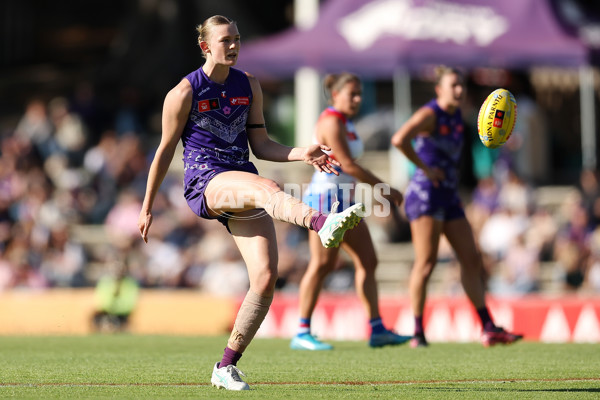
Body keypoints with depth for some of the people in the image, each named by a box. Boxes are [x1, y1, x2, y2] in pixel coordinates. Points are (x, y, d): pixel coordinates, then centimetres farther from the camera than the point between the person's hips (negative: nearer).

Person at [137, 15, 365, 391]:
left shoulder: (249, 86, 13)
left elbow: (260, 145, 15)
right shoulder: (185, 92, -2)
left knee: (267, 277, -10)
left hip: (243, 184, 6)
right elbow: (165, 151, 4)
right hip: (204, 183, -5)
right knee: (266, 188, -39)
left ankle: (226, 367, 2)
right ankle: (324, 224, -70)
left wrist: (302, 153, -3)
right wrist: (147, 208, 8)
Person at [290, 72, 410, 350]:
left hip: (344, 202, 10)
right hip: (326, 197, -10)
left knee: (367, 261, 4)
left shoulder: (344, 123, 17)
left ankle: (377, 330, 2)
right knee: (322, 264, -10)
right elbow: (348, 165, -19)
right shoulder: (331, 122, -13)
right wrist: (385, 189, -16)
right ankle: (302, 334, -6)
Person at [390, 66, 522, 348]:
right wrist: (425, 168, -19)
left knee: (472, 260, 5)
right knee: (426, 262, -10)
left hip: (448, 197, 9)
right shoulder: (429, 114, -10)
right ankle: (418, 333, -6)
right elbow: (399, 140, -27)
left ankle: (488, 329, 7)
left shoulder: (457, 117, 15)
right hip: (425, 194, -9)